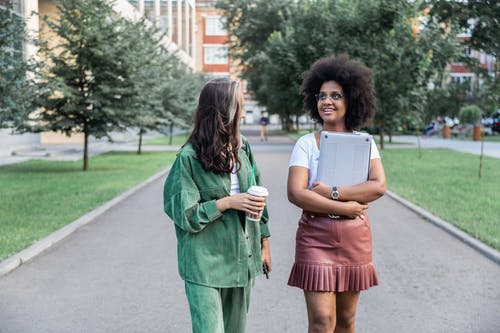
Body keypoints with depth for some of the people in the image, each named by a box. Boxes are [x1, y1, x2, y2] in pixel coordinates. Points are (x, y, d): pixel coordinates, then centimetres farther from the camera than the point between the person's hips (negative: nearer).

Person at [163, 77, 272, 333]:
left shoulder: (242, 148, 6)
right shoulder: (190, 157, -12)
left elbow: (257, 198, 13)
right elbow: (183, 213, -11)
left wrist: (264, 243, 13)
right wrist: (228, 202, -17)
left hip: (242, 259, 6)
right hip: (204, 263, -6)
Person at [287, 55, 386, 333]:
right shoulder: (306, 144, -2)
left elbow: (379, 186, -11)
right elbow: (296, 193, -14)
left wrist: (332, 192, -19)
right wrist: (344, 208, -17)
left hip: (355, 238, 3)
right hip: (316, 237, -2)